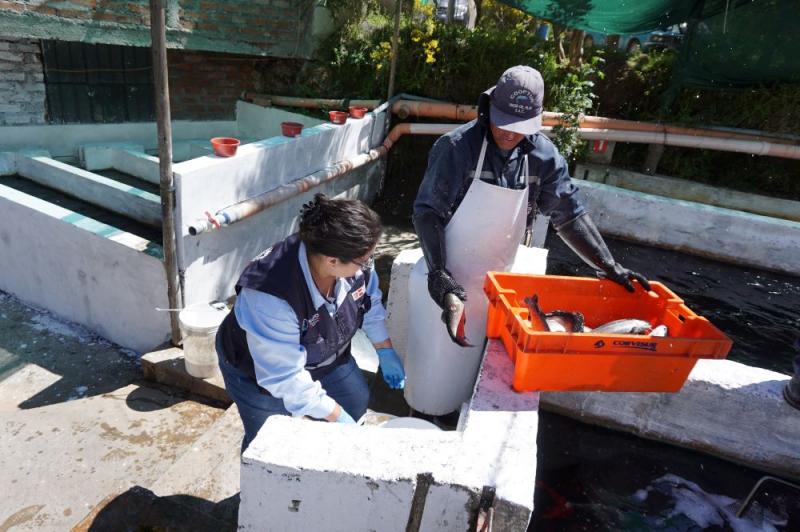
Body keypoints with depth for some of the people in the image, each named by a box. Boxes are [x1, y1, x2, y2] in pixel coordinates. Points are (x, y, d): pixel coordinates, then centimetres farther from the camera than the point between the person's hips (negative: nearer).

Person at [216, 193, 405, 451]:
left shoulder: (353, 259, -27)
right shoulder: (270, 297, -44)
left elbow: (369, 300, -5)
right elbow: (286, 377, -34)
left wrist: (386, 351, 2)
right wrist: (337, 417, -27)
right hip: (258, 371, -5)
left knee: (356, 402, 16)